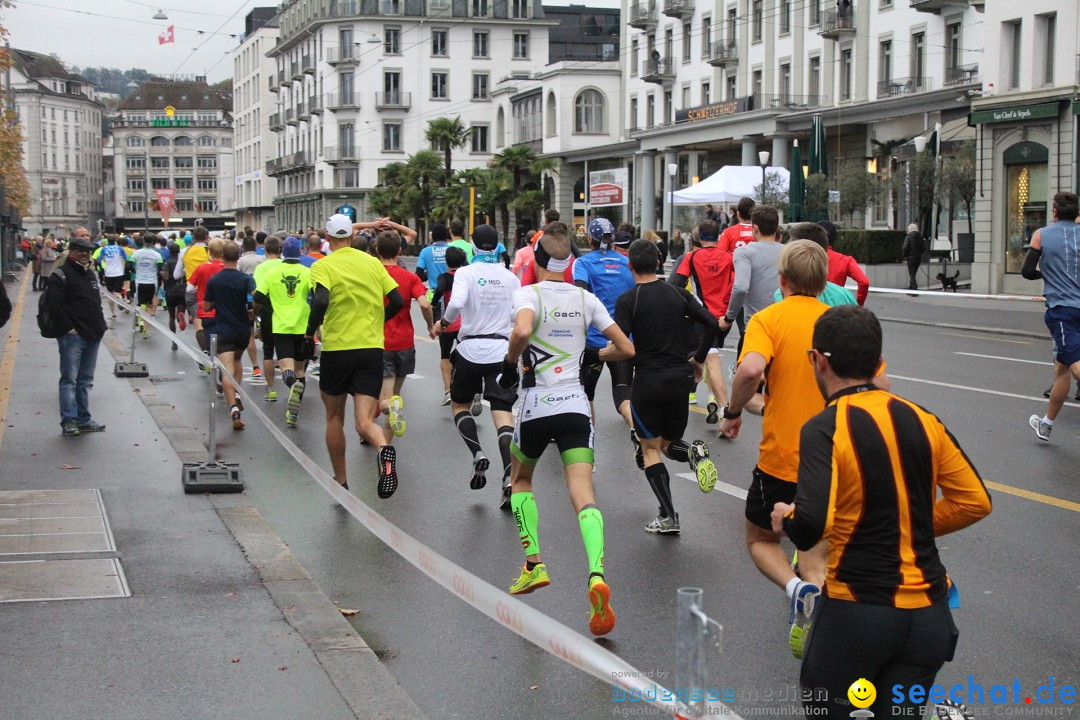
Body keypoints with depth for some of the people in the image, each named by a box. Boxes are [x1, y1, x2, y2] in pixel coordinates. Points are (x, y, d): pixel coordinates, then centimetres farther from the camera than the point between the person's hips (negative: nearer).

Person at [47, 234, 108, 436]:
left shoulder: (92, 274, 17)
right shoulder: (61, 275, -9)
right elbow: (56, 306, -16)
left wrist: (99, 326, 13)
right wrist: (68, 329, -18)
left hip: (93, 336, 8)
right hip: (72, 336, -8)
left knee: (86, 380, 13)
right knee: (69, 379, -5)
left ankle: (84, 419, 19)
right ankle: (69, 421, -3)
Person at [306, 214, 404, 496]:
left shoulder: (323, 266, -4)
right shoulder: (372, 263, 9)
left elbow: (321, 301, -21)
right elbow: (397, 301, 7)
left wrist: (309, 333, -9)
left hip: (337, 348, -2)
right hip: (372, 348, 2)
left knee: (334, 418, 17)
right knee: (364, 422, -1)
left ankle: (341, 481, 25)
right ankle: (383, 449, -35)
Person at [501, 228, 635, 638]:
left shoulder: (528, 294, -4)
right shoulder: (586, 299, 7)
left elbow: (522, 331, -27)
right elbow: (625, 349, 8)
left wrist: (510, 363, -9)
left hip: (537, 404, -2)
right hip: (576, 405, 2)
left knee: (521, 480, 25)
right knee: (583, 495, -8)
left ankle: (534, 564, 18)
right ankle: (596, 576, -30)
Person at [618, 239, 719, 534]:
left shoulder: (627, 300, -8)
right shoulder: (678, 294, 5)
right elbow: (712, 323, -1)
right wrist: (698, 360, 10)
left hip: (647, 380, -4)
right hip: (680, 379, 4)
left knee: (650, 448, 7)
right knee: (669, 443, 20)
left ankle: (668, 516, -1)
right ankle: (693, 452, -16)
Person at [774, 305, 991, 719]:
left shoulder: (824, 429, -13)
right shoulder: (922, 420, 3)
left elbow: (811, 525, -23)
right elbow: (975, 502, 6)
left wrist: (786, 519, -2)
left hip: (857, 612, -5)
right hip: (929, 613, 5)